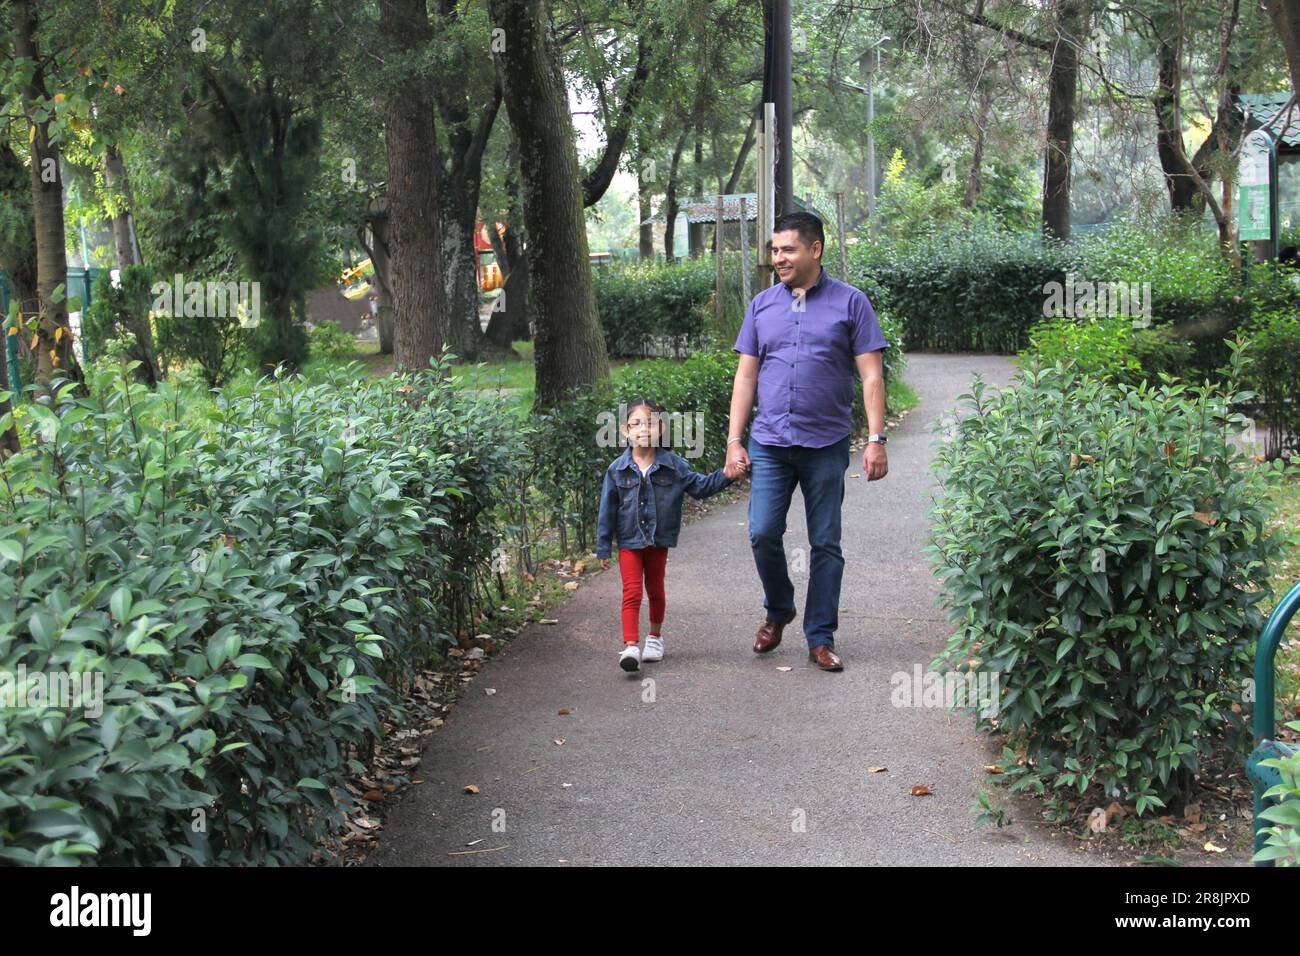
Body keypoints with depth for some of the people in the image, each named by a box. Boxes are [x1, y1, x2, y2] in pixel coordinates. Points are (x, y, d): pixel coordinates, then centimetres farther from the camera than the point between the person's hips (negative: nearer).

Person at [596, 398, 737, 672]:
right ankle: (631, 646, -16)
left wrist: (726, 475, -12)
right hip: (629, 541, -1)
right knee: (632, 593, -9)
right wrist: (603, 547, -1)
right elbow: (607, 510, -2)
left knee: (655, 590, 16)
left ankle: (655, 636, 36)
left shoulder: (673, 465, -5)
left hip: (659, 540, 1)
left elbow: (700, 486, 3)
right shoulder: (617, 470, -6)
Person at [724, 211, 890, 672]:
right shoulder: (761, 305, 9)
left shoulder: (850, 303, 0)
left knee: (826, 544, 3)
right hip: (770, 443, 2)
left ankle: (821, 639, 12)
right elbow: (745, 377, 11)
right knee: (763, 534, -5)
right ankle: (778, 612, 21)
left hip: (826, 444, -2)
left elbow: (872, 376, -2)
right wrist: (734, 441, 4)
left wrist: (876, 440, -9)